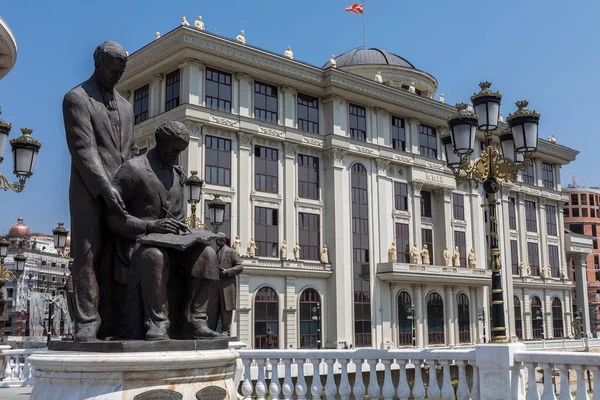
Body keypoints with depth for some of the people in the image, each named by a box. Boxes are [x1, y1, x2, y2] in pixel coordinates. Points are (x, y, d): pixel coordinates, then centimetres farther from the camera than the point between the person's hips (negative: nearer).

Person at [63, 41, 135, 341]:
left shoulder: (125, 106, 21)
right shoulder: (76, 98, 1)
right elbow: (82, 148, -10)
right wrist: (104, 187, -20)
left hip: (119, 190, 5)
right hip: (89, 189, -5)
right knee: (88, 253, -9)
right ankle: (87, 321, -9)